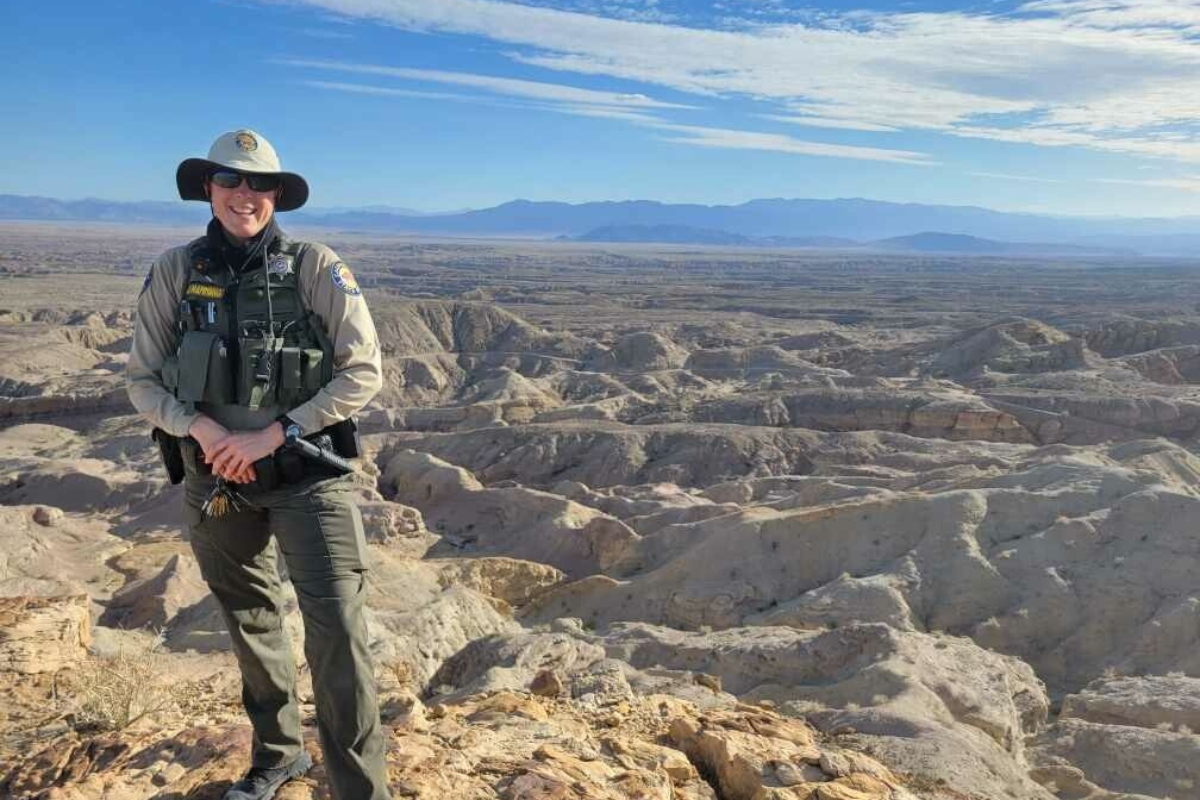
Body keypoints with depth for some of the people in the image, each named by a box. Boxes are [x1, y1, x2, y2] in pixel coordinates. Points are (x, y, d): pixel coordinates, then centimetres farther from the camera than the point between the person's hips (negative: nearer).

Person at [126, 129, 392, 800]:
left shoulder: (317, 267, -9)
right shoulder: (175, 272, -1)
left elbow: (365, 372, -12)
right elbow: (142, 379, 3)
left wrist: (271, 435, -17)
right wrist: (202, 428, -17)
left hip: (307, 474, -3)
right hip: (217, 480, 4)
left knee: (337, 627, -9)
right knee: (251, 621, 18)